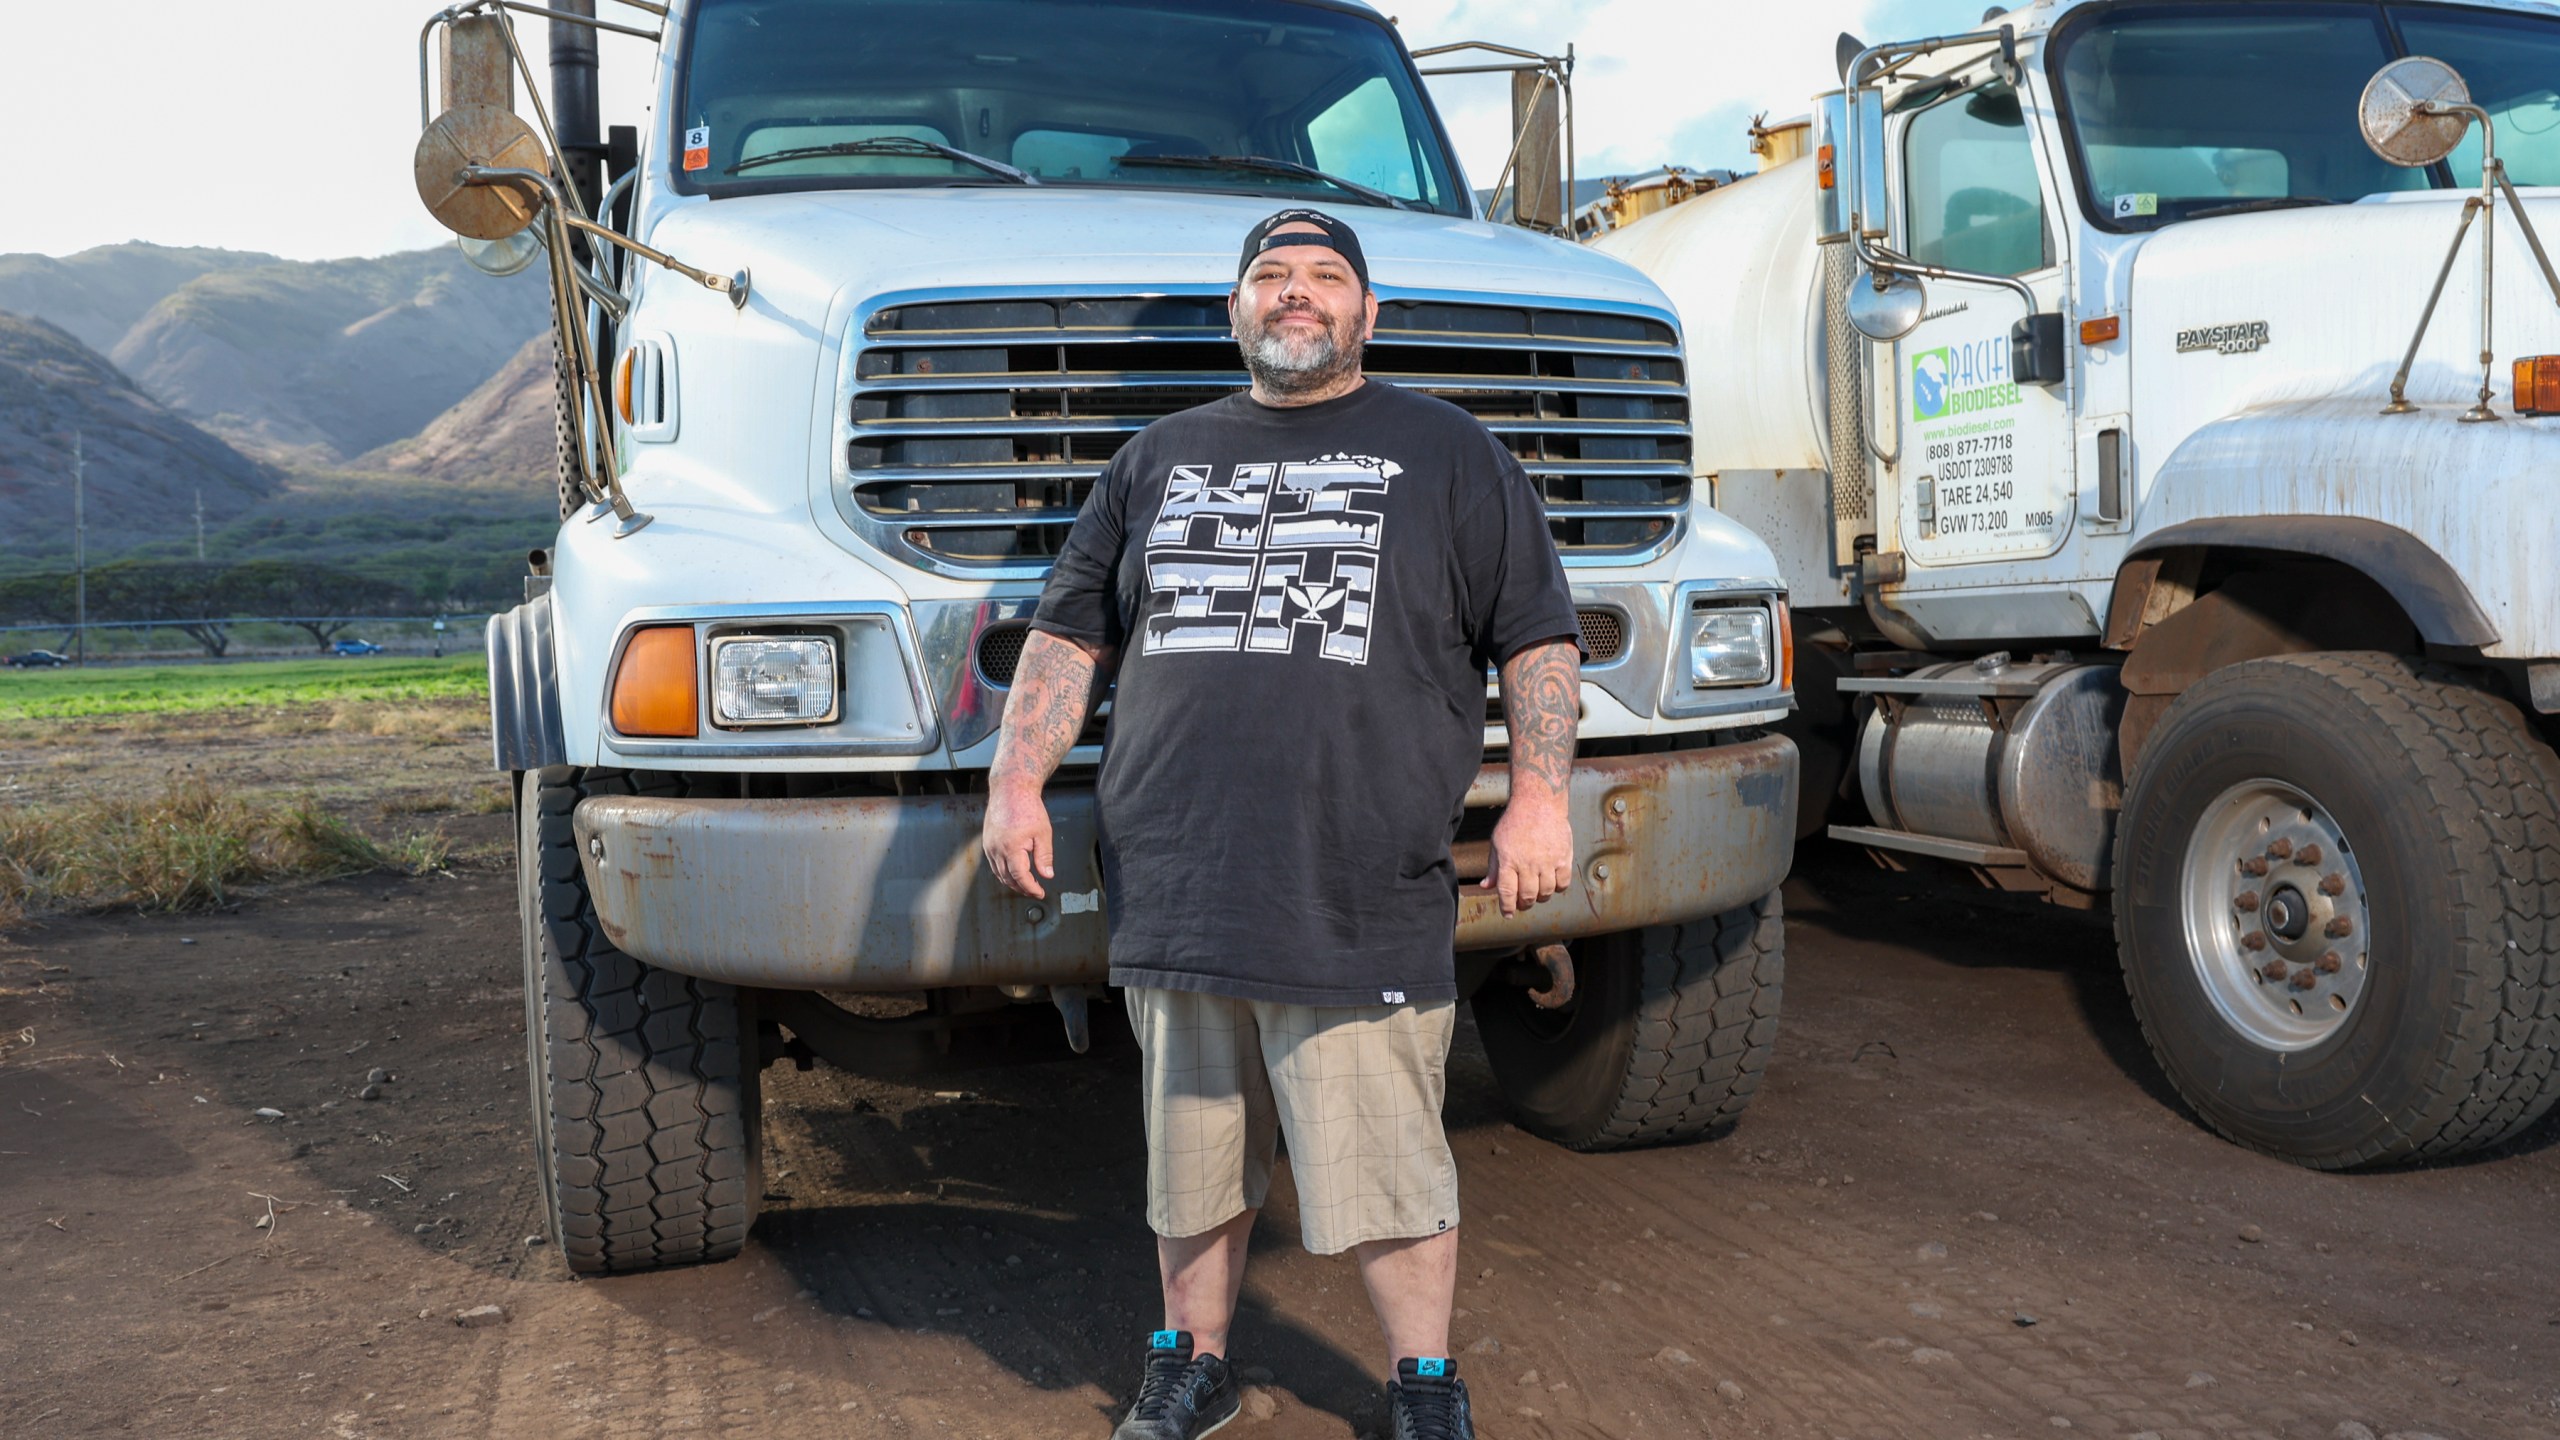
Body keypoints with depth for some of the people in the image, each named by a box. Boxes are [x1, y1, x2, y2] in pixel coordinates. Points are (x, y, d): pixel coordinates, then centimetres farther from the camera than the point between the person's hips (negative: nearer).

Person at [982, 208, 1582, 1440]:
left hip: (1359, 906, -3)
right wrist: (1016, 781, 8)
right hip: (1174, 895, 3)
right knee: (1193, 1154, 14)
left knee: (1384, 1165, 2)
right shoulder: (1159, 458, 17)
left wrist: (1538, 800, -4)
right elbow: (1068, 632, 18)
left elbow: (1538, 636, 6)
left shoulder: (1447, 452, 9)